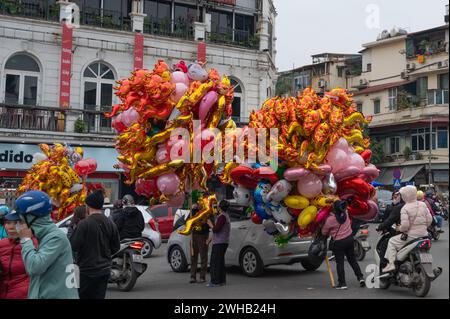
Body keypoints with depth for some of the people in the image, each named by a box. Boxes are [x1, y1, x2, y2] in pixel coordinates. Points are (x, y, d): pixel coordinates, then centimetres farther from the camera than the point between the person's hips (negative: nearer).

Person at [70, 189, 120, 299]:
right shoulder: (110, 224, 2)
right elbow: (116, 247, 7)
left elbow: (74, 246, -15)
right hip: (105, 270, 5)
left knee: (82, 295, 6)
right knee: (99, 296, 10)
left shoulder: (84, 223, -15)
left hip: (87, 271, -5)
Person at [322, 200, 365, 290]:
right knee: (352, 259, 18)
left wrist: (330, 234, 14)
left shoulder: (330, 219, -21)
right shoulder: (345, 213, -8)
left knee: (340, 262, 3)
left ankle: (342, 283, 2)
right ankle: (360, 277, 15)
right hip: (350, 238, 5)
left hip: (339, 242, -5)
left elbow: (324, 232, -7)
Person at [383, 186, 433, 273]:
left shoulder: (405, 208, -15)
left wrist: (401, 229, -2)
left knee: (392, 242, 8)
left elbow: (405, 225, -22)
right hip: (424, 234, 7)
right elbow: (429, 219, 6)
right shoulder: (423, 205, 4)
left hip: (411, 236, -7)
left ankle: (391, 264, -3)